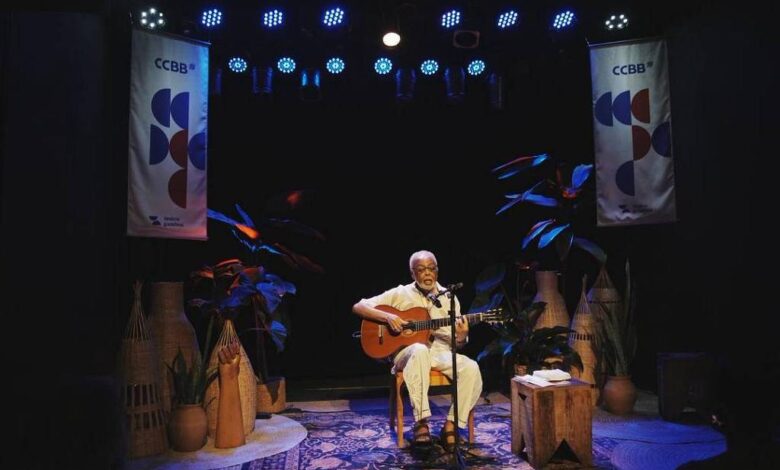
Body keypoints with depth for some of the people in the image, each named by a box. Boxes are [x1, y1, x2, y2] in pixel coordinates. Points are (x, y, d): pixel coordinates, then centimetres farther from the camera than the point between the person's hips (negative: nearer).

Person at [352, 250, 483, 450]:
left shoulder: (449, 297, 10)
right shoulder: (400, 294, 3)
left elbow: (457, 343, 10)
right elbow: (358, 307, -1)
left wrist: (461, 338, -16)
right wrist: (387, 316, -17)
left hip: (441, 352, 3)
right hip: (407, 352, -3)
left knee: (471, 368, -28)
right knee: (420, 350, -40)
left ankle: (451, 425, -15)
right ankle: (421, 421, -31)